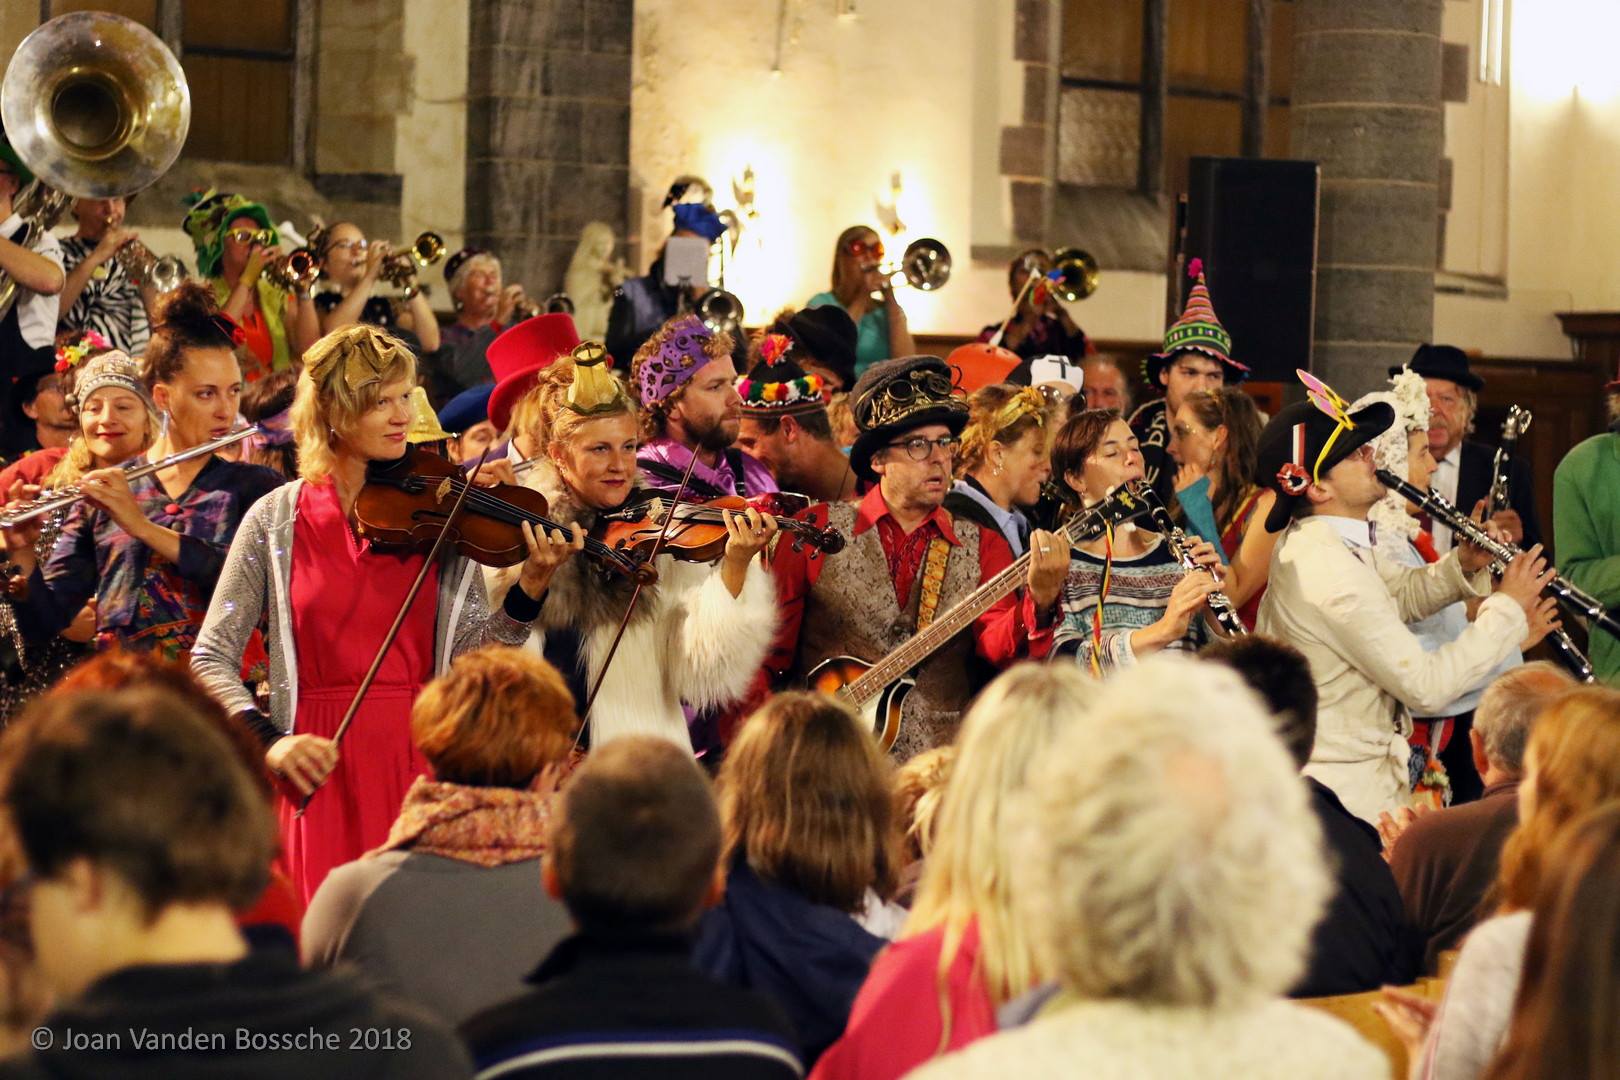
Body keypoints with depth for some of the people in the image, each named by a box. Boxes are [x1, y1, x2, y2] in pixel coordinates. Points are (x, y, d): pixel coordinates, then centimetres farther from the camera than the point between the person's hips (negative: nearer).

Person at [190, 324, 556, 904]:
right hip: (323, 768, -1)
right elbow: (211, 659, 2)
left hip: (423, 763, 1)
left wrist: (528, 591, -16)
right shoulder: (276, 520, 2)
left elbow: (468, 653, -1)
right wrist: (270, 741, -12)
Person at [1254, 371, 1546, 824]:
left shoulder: (1312, 539, 4)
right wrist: (1508, 609, -17)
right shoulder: (1331, 575, -27)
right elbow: (1427, 687, -26)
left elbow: (1403, 594, 16)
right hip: (1346, 794, -10)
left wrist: (1463, 564, -4)